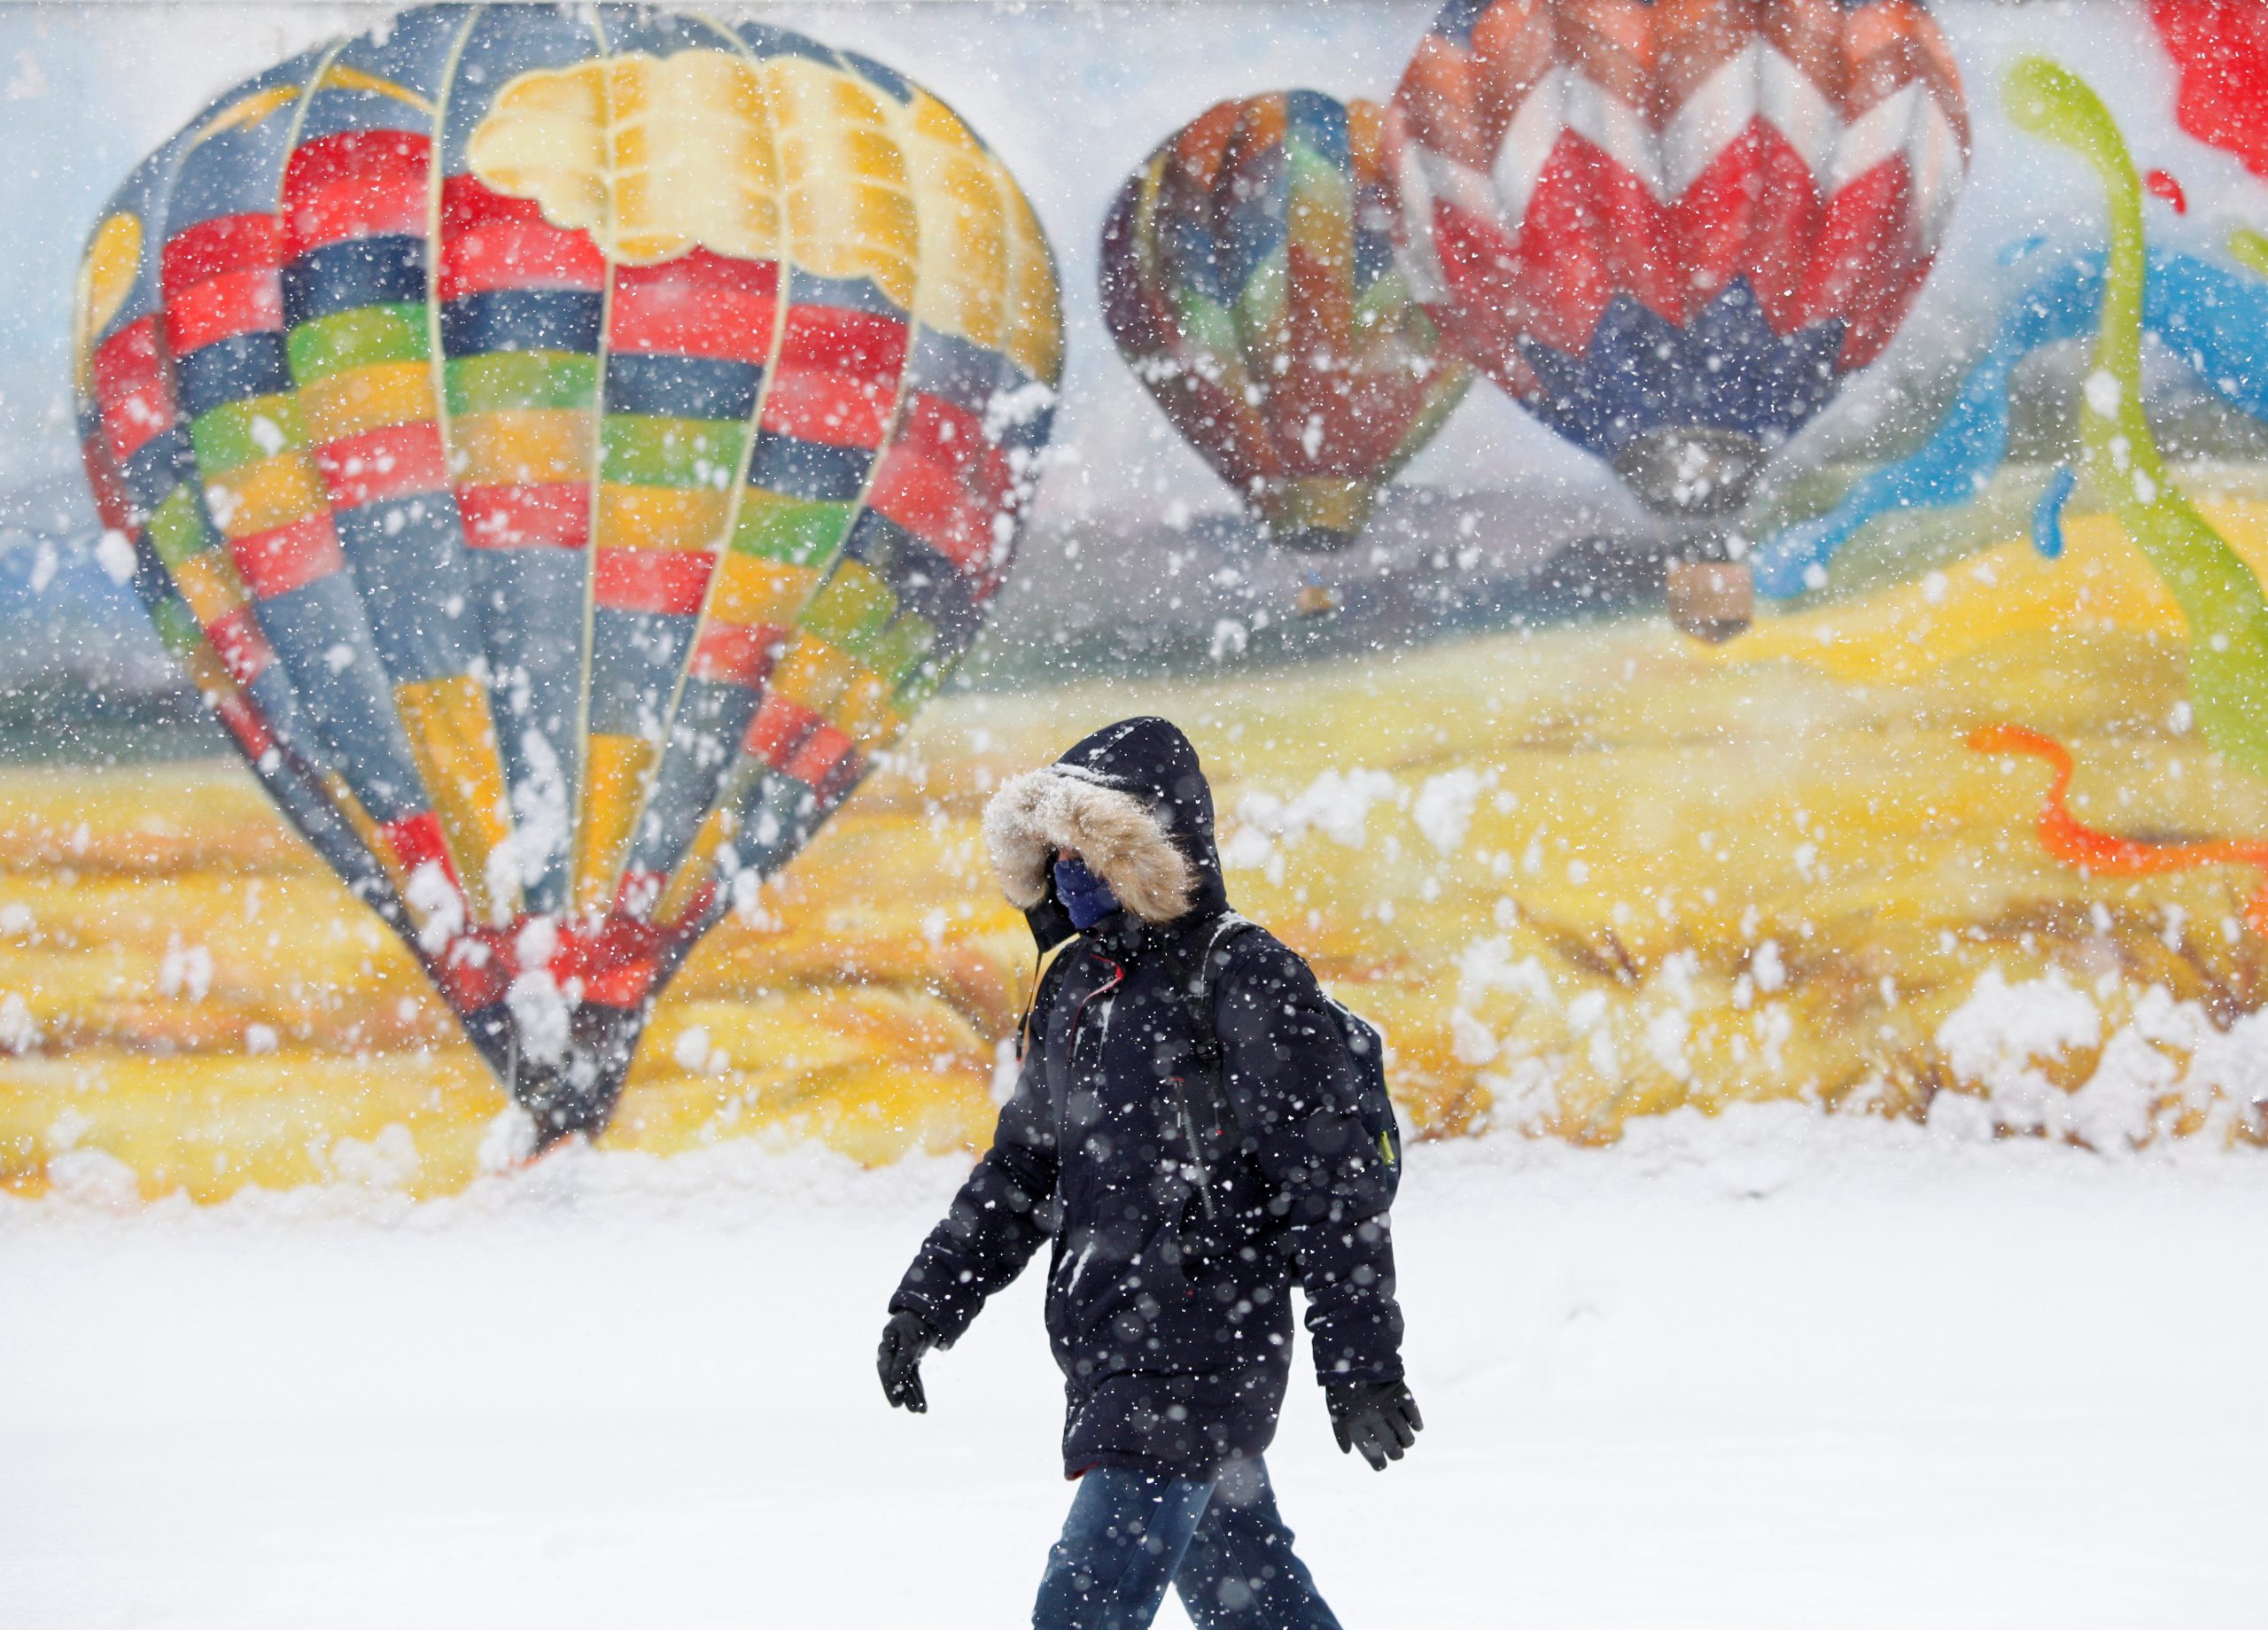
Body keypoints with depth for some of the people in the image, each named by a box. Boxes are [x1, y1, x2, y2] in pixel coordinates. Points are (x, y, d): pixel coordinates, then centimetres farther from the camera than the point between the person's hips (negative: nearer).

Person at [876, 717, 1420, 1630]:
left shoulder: (1245, 983, -12)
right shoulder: (1075, 987, 13)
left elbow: (1331, 1182, -14)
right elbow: (1021, 1168, 23)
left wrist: (1360, 1363, -16)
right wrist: (929, 1300, 16)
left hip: (1204, 1357, -8)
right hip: (1107, 1363, 9)